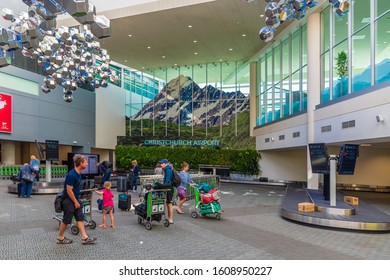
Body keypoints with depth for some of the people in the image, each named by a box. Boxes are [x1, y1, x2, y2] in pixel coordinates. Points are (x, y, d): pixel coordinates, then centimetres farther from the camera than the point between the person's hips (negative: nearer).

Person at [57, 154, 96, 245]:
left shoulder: (79, 173, 4)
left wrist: (77, 201, 18)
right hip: (68, 200, -9)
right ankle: (60, 238, 22)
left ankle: (84, 238, 10)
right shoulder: (71, 175, -25)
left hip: (75, 198, 9)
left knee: (80, 218, 7)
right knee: (66, 220, 4)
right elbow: (69, 191, -23)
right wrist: (75, 202, -16)